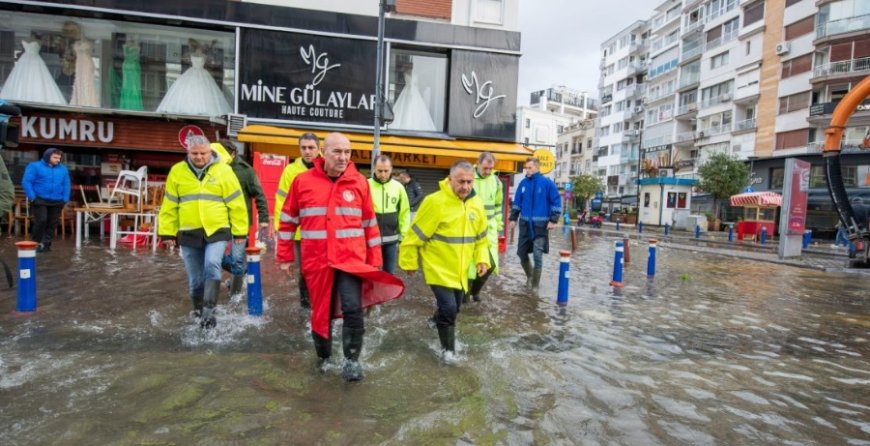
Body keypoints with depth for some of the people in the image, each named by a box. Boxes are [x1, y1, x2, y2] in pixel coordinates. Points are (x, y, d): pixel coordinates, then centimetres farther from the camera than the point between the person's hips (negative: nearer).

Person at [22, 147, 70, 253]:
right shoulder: (34, 166, -1)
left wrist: (65, 199, 1)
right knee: (41, 221, -12)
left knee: (52, 223, 6)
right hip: (40, 200, -4)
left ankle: (46, 243, 16)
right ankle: (36, 243, 4)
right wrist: (32, 197, -13)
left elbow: (66, 185, 11)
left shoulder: (63, 169, 11)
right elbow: (26, 182, -5)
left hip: (57, 202, 4)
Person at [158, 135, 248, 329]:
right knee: (195, 279, 10)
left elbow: (236, 203, -1)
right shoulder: (177, 171, 4)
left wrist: (240, 232, -2)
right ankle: (198, 311, 28)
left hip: (217, 231, -2)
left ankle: (209, 309, -19)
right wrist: (168, 233, 6)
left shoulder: (223, 170, -2)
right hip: (189, 234, 2)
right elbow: (169, 206, 8)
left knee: (212, 266, -24)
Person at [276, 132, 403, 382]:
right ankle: (323, 358, 36)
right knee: (321, 312, 13)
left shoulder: (359, 183, 0)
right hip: (317, 261, 1)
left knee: (353, 308, -15)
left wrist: (375, 262, 5)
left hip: (352, 258, -1)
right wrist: (285, 257, 8)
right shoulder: (302, 181, -1)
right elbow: (287, 221, 8)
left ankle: (351, 361, 6)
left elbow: (370, 224, 6)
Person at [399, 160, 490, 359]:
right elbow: (415, 235, -15)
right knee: (448, 308, -11)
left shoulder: (476, 204, -1)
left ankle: (438, 322, 51)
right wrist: (409, 261, -7)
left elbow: (481, 236, 13)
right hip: (439, 269, -6)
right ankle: (448, 348, 12)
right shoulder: (435, 202, -22)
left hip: (460, 270, 6)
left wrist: (482, 259, 3)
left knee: (454, 308, 20)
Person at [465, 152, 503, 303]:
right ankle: (465, 293, 17)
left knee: (491, 262, 2)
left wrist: (498, 226, 15)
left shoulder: (496, 181, 5)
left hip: (489, 228, 4)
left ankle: (475, 289, 26)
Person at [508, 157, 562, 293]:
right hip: (525, 224, 4)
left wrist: (553, 220, -11)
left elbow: (556, 202, -5)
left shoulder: (547, 183, -7)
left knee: (537, 256, -5)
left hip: (540, 225, -4)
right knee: (521, 253, 9)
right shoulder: (523, 183, 5)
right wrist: (513, 218, 8)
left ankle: (535, 286, 11)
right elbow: (517, 202, 13)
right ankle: (529, 276, 36)